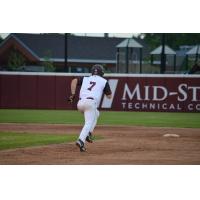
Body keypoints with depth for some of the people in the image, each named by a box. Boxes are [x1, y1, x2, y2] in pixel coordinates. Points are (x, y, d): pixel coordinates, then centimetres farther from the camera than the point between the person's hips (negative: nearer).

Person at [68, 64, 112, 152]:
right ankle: (81, 140, -38)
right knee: (89, 123, -13)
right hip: (91, 103, -5)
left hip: (80, 103, 5)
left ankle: (88, 133, 13)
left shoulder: (85, 79, 23)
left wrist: (72, 94, 4)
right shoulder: (104, 81, 16)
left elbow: (74, 81, 6)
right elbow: (109, 96, 20)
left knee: (96, 114, 30)